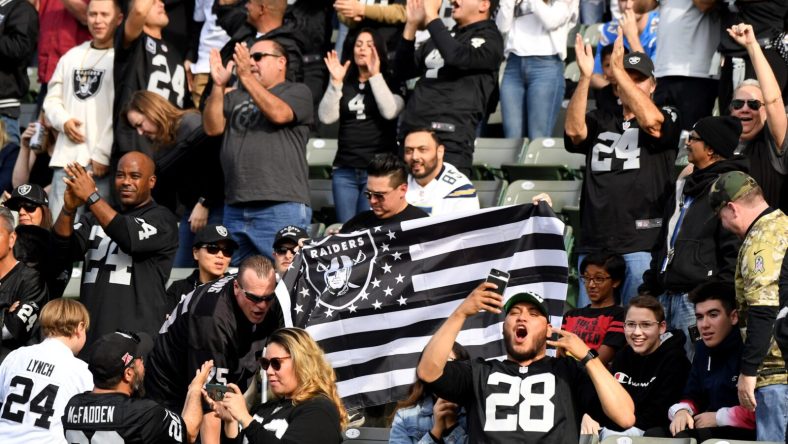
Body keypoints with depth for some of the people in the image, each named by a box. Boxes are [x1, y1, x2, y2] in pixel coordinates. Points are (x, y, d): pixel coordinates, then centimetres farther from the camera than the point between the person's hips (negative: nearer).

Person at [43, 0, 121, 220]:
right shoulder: (72, 57, 19)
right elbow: (52, 98, 21)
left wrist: (103, 154, -13)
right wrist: (64, 121, -1)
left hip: (102, 161, -6)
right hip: (66, 157, 6)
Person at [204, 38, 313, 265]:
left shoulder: (297, 92, 7)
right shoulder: (235, 97, 21)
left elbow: (279, 114, -13)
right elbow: (213, 127, 7)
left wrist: (246, 77, -18)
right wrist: (218, 85, -3)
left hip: (281, 206, -5)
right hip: (235, 208, 5)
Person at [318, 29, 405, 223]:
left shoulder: (390, 83, 7)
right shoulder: (345, 85, 17)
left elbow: (390, 111, -13)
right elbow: (326, 117, 3)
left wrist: (375, 76, -12)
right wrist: (335, 82, -6)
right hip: (345, 170, 4)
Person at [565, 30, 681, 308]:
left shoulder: (666, 119, 9)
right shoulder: (601, 123, 19)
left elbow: (649, 120, -14)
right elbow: (573, 130, -1)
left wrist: (618, 70, -14)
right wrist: (585, 77, -11)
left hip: (641, 245, -4)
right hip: (593, 245, 4)